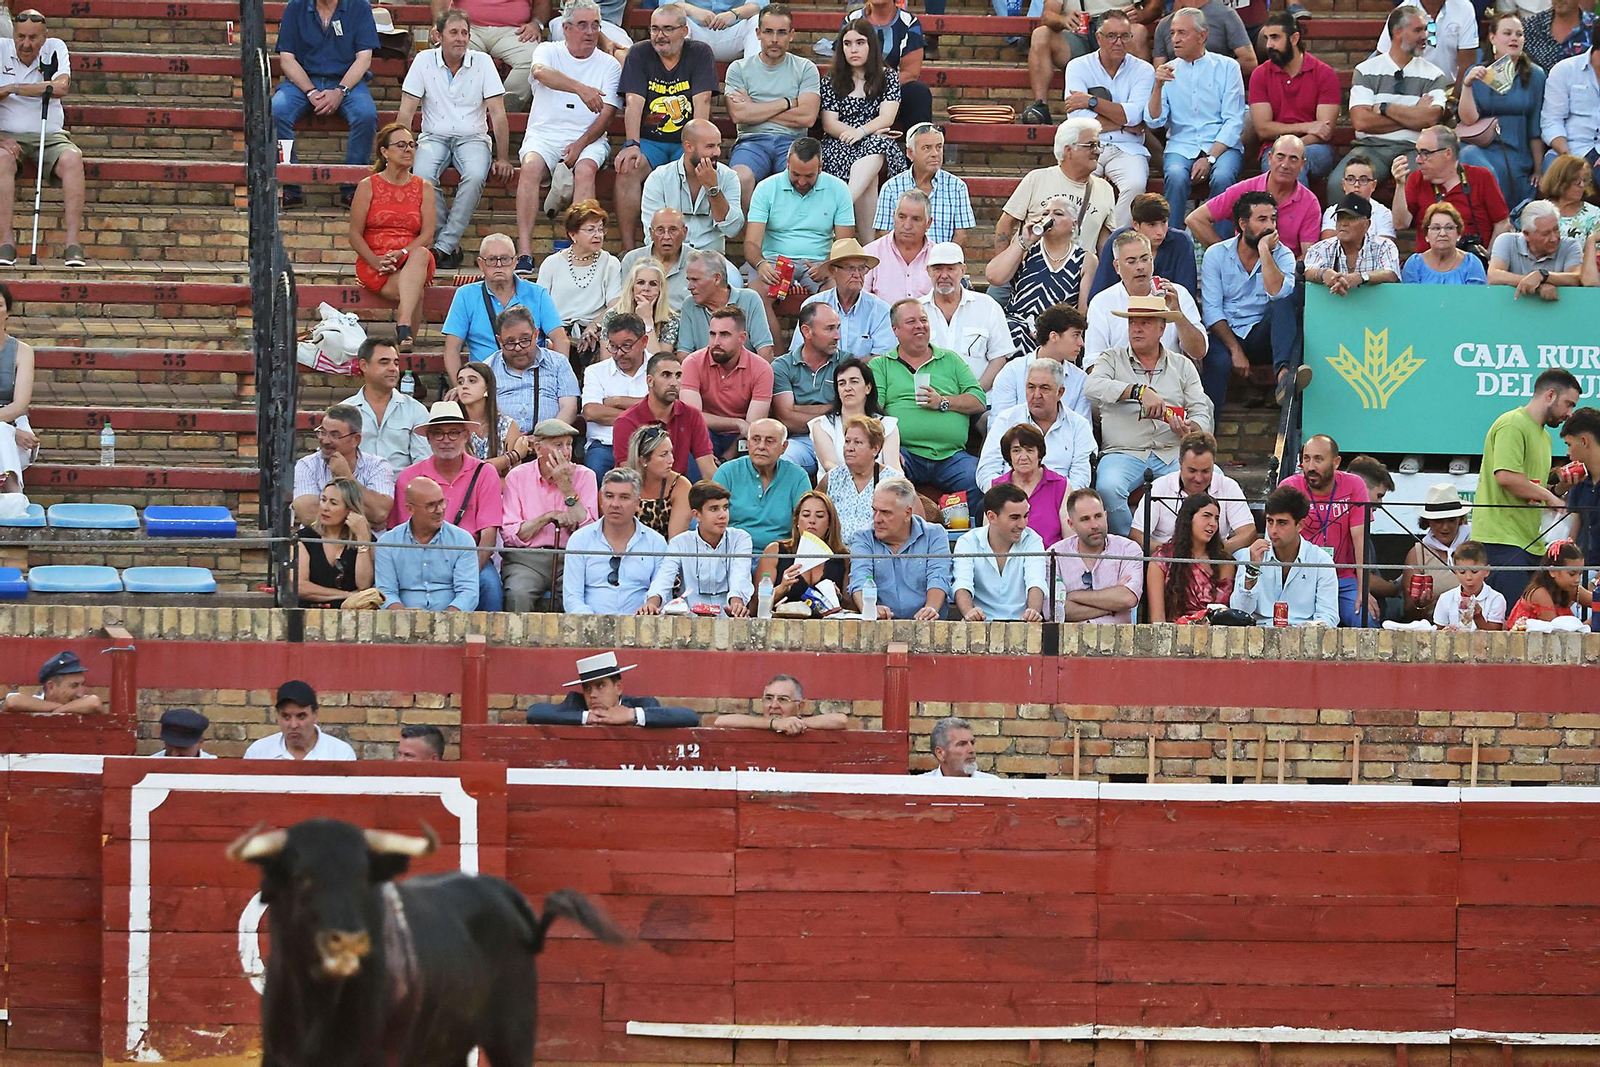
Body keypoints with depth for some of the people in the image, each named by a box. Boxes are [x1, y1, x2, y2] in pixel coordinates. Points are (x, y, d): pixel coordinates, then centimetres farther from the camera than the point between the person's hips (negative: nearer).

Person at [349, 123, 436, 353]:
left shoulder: (424, 188, 12)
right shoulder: (368, 186, 6)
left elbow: (427, 235, 3)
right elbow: (355, 235, 1)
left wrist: (400, 254, -16)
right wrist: (376, 261, -16)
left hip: (411, 260, 2)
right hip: (373, 263, -2)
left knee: (422, 255, -38)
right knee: (416, 291, -33)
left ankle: (403, 326, -50)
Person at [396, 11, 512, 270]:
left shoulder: (483, 63, 0)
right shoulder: (424, 61, 0)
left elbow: (498, 113, -2)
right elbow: (406, 112, 0)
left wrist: (503, 158, -10)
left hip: (472, 138, 0)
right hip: (434, 136, 0)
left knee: (475, 176, -33)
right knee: (423, 176, -32)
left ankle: (444, 245, -28)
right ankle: (450, 245, -22)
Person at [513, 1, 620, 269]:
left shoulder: (609, 64, 10)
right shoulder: (549, 52, 6)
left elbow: (607, 114, 1)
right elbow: (541, 72, -20)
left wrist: (580, 145, -15)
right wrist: (580, 89, -37)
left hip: (588, 137, 1)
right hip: (544, 134, -1)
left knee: (586, 168, -32)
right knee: (531, 166, -31)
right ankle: (524, 252, -34)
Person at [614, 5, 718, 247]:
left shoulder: (700, 53, 1)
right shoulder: (639, 54, 3)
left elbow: (702, 102, -9)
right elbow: (634, 102, -7)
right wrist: (632, 145, -21)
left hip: (686, 141, -1)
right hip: (649, 140, 1)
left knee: (702, 171, -33)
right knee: (628, 169, -30)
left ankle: (694, 248, -25)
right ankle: (628, 249, -28)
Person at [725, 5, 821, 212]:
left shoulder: (805, 69, 14)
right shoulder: (739, 69, 14)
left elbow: (807, 117, -1)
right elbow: (738, 114, -2)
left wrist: (755, 109, 2)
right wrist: (787, 104, 2)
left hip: (792, 141, 0)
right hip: (752, 141, 0)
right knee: (741, 178, -36)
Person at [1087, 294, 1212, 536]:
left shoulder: (1183, 366, 20)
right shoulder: (1112, 360, 15)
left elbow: (1201, 413, 13)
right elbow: (1093, 387, -7)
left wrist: (1191, 430, -13)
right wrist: (1139, 391, -19)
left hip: (1172, 453, 2)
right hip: (1124, 452, -2)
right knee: (1108, 488, -35)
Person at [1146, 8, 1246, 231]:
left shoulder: (1227, 67, 4)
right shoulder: (1168, 71, 12)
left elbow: (1234, 122, -2)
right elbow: (1154, 121, 4)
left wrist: (1210, 159, -14)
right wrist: (1158, 86, -11)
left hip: (1222, 145, -2)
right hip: (1181, 146, 2)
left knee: (1222, 176, -34)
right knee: (1176, 175, -32)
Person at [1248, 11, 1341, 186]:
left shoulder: (1324, 73, 1)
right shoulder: (1260, 75, 7)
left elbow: (1325, 133, -6)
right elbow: (1263, 129, -1)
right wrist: (1305, 127, -10)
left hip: (1315, 149, -1)